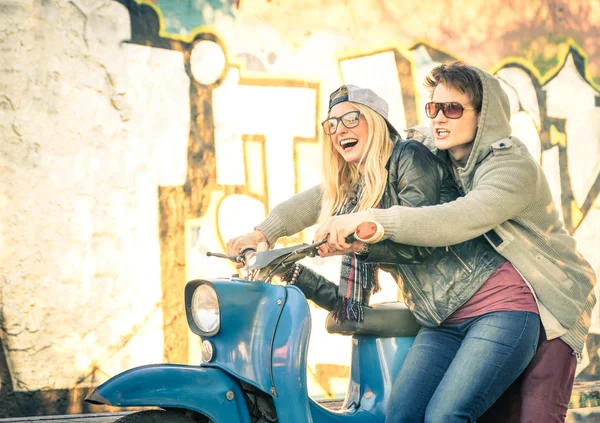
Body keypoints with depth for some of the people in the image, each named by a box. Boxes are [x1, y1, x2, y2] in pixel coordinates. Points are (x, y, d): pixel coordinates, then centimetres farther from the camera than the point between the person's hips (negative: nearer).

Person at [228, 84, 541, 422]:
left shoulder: (409, 157, -1)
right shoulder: (352, 198, 18)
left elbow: (425, 240, -12)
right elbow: (350, 304, 18)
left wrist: (359, 244, -23)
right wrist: (291, 272, 9)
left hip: (499, 304, -7)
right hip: (442, 326, 7)